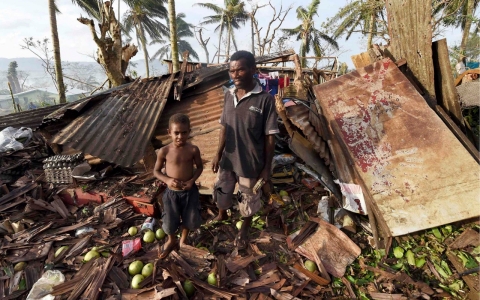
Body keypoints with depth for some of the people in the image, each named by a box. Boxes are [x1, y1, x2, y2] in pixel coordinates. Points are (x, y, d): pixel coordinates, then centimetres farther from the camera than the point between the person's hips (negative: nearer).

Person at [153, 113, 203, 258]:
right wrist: (167, 180, -21)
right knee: (170, 221, 14)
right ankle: (171, 241, 47)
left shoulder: (193, 150, -14)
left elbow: (200, 167, 0)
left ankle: (183, 239, 48)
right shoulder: (164, 151, -15)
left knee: (190, 219, 17)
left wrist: (192, 180, -16)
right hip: (171, 193, 0)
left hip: (189, 191, 1)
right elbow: (156, 171, -3)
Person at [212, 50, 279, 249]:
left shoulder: (265, 100, -18)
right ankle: (222, 215, 55)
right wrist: (218, 154, 7)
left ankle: (244, 230, 45)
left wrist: (267, 167, -10)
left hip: (251, 162, -4)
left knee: (249, 199, 17)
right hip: (228, 159, 5)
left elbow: (270, 137, -13)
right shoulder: (229, 95, -2)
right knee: (221, 190, 23)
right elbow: (224, 127, 6)